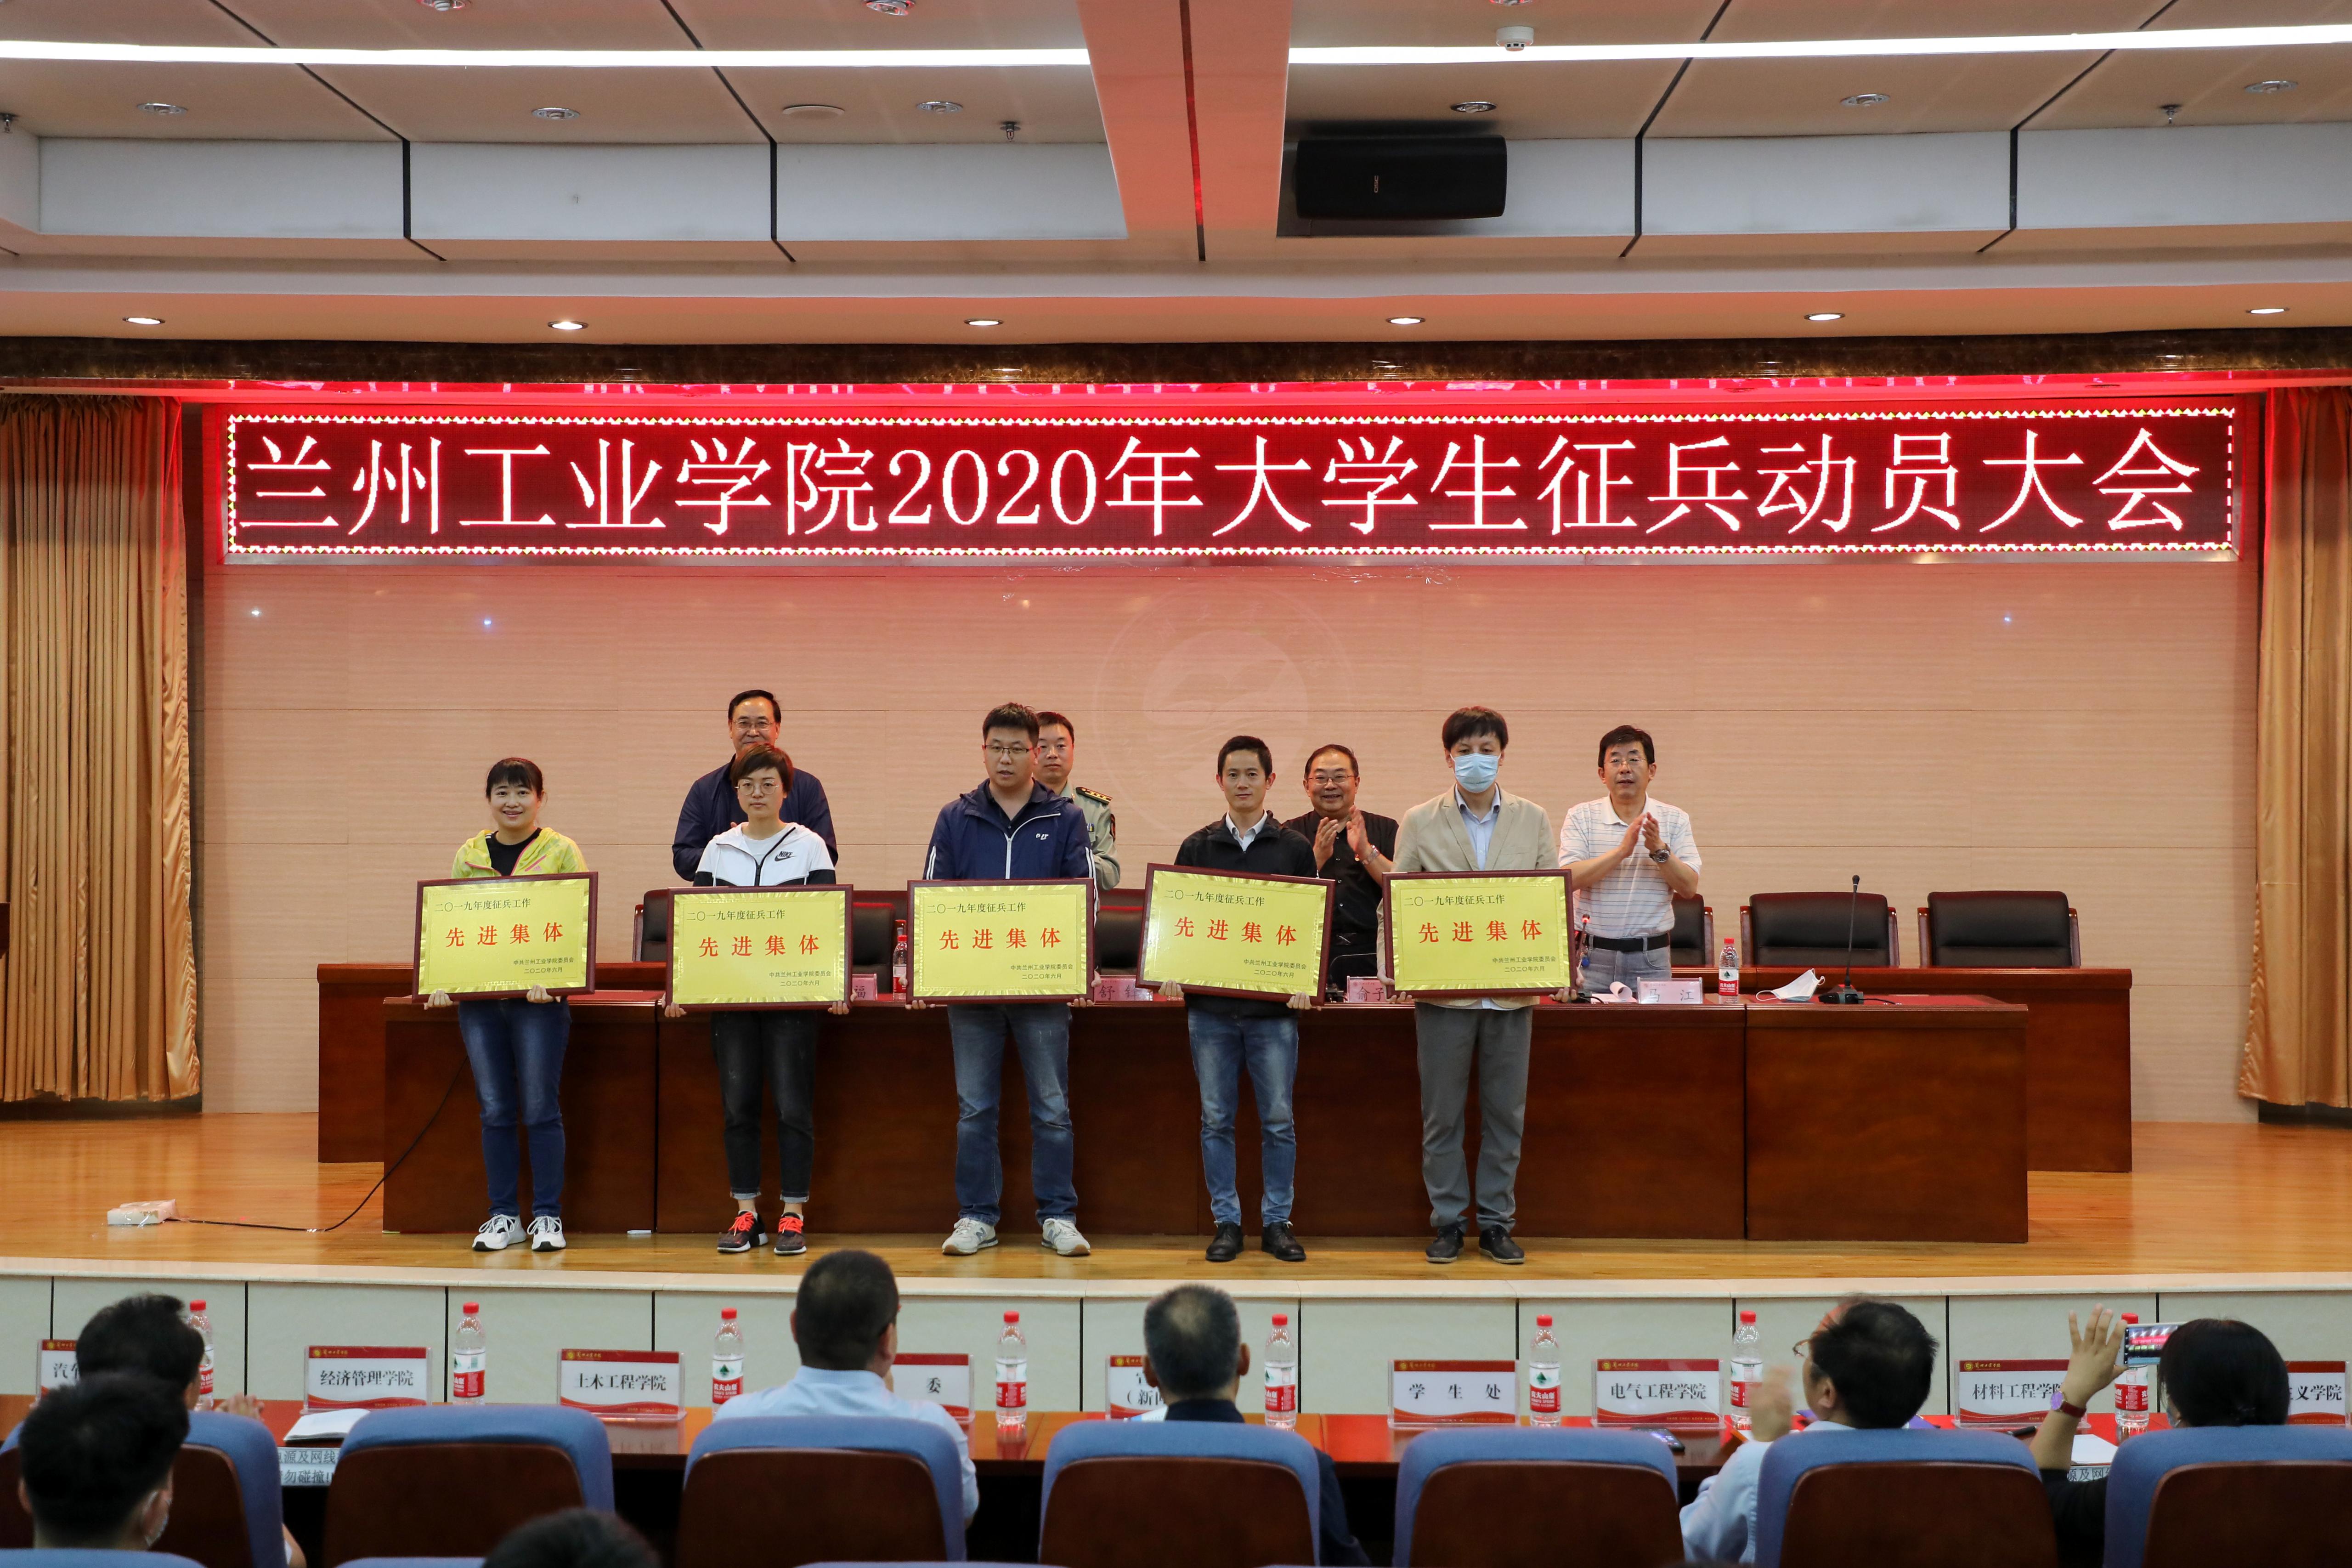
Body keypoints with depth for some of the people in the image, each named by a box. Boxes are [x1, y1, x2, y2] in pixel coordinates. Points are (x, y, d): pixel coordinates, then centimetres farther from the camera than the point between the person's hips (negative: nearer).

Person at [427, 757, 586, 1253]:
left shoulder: (562, 851, 2)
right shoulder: (468, 855, 13)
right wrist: (443, 980, -2)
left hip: (539, 999, -3)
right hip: (478, 998, 3)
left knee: (540, 1108, -2)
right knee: (495, 1110, 6)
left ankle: (548, 1217, 7)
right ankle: (503, 1217, 15)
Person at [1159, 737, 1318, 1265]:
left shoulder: (1294, 849, 6)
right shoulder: (1197, 848, 8)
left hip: (1275, 1008, -1)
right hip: (1210, 1006, 1)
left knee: (1278, 1121, 3)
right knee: (1216, 1120, 5)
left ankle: (1277, 1221, 14)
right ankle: (1226, 1221, 15)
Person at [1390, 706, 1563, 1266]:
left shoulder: (1534, 820, 7)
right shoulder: (1420, 822, 2)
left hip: (1511, 988, 1)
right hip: (1444, 987, -1)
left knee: (1506, 1114, 8)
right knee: (1442, 1115, 5)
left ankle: (1497, 1221, 20)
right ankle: (1447, 1222, 17)